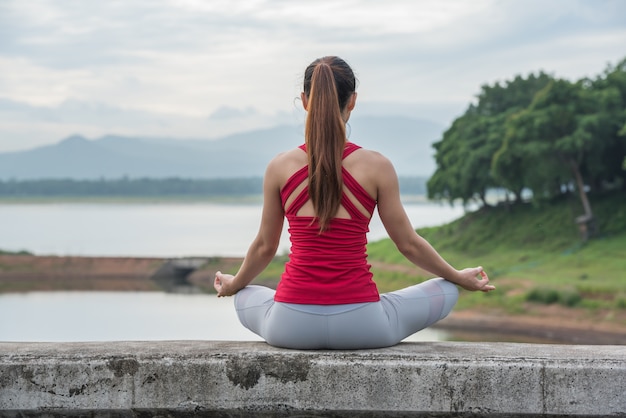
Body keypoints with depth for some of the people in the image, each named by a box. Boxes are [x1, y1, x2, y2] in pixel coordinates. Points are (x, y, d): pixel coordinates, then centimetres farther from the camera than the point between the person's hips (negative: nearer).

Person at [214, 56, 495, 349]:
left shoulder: (280, 167, -2)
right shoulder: (376, 167, -6)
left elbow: (265, 247, 10)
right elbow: (409, 244, 4)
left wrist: (233, 284, 31)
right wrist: (460, 278, 22)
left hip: (291, 325, 2)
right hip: (359, 325, -2)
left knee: (244, 297, 36)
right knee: (446, 292, 22)